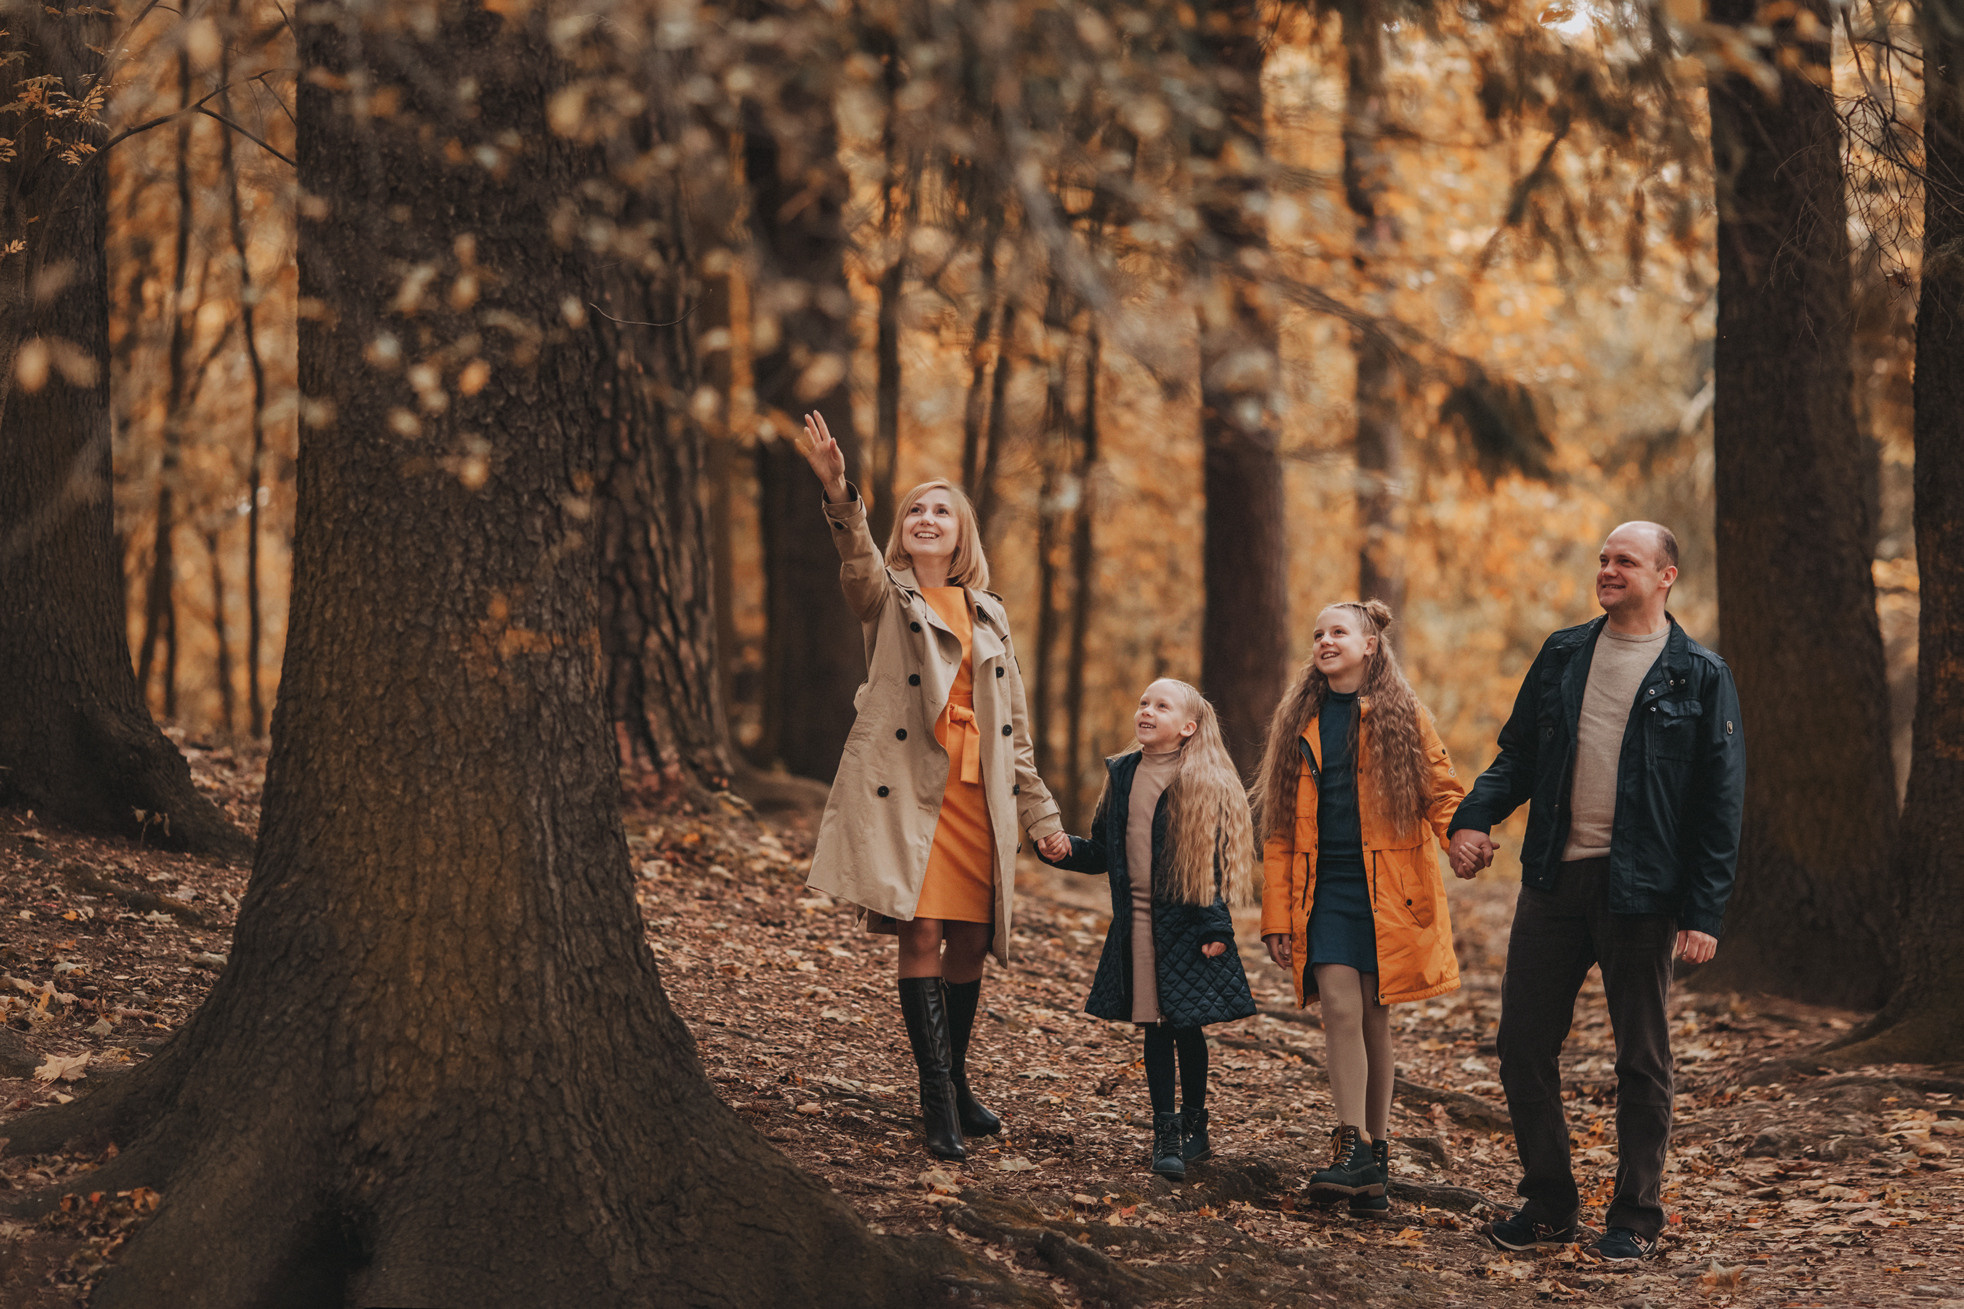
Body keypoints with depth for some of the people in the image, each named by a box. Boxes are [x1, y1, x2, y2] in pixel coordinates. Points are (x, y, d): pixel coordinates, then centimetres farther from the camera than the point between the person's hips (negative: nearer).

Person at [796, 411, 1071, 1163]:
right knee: (921, 934, -12)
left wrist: (1040, 813, 18)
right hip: (907, 789, -4)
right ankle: (938, 1100, -12)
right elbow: (857, 560, -19)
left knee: (970, 942, 8)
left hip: (979, 797, 4)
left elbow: (1013, 726, 21)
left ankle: (956, 1086, 23)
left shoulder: (989, 615, 18)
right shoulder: (887, 597, 6)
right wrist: (839, 494, -39)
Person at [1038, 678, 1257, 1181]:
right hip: (1136, 922, 4)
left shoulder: (1205, 784, -5)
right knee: (1154, 1026, 4)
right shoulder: (1122, 774, 9)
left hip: (1186, 923, -4)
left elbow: (1215, 862, -6)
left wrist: (1215, 929, -10)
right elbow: (1102, 852, 14)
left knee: (1187, 1025, 2)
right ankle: (1166, 1134, 9)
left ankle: (1193, 1125, 19)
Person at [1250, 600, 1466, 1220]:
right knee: (1341, 1010, -13)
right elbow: (1280, 828, 11)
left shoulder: (1402, 718, 3)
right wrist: (1277, 916, 6)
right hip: (1325, 889, 2)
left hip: (1387, 890, -2)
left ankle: (1376, 1155, 11)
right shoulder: (1299, 722, 10)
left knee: (1374, 1017, 3)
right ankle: (1352, 1149, -10)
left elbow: (1442, 791, 1)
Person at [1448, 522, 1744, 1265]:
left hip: (1640, 892, -4)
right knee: (1523, 1045, 5)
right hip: (1554, 881, 4)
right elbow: (1519, 754, 15)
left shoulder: (1700, 677, -3)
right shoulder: (1563, 655, 10)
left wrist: (1704, 912, -10)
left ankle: (1635, 1221, 16)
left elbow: (1721, 804, -3)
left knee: (1642, 1062, 5)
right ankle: (1549, 1205, 18)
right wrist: (1474, 816, -5)